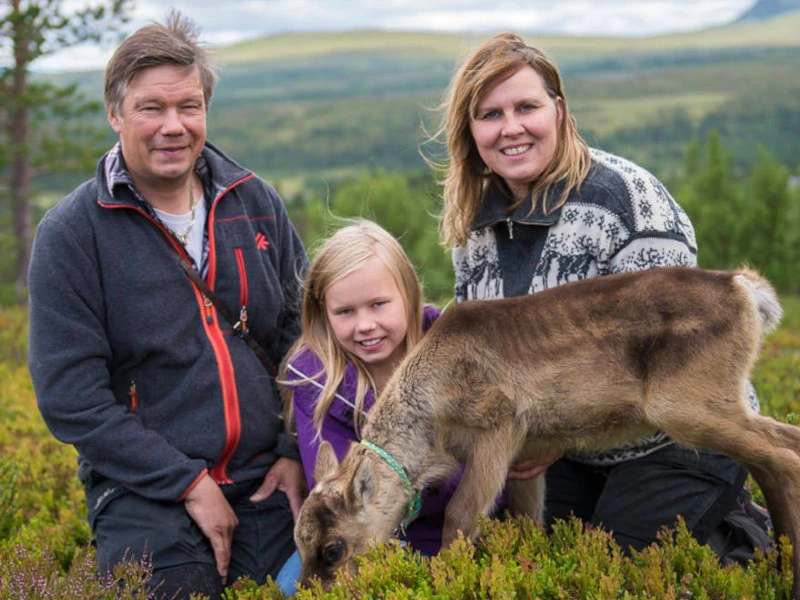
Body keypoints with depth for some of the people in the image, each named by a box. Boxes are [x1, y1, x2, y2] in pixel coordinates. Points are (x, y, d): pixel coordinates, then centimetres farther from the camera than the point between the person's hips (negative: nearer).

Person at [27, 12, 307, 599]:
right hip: (146, 496, -3)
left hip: (266, 485, 4)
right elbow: (70, 398, -11)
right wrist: (187, 484, -14)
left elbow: (303, 332, 13)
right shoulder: (70, 233, -7)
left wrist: (297, 452, 1)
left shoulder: (257, 204, 5)